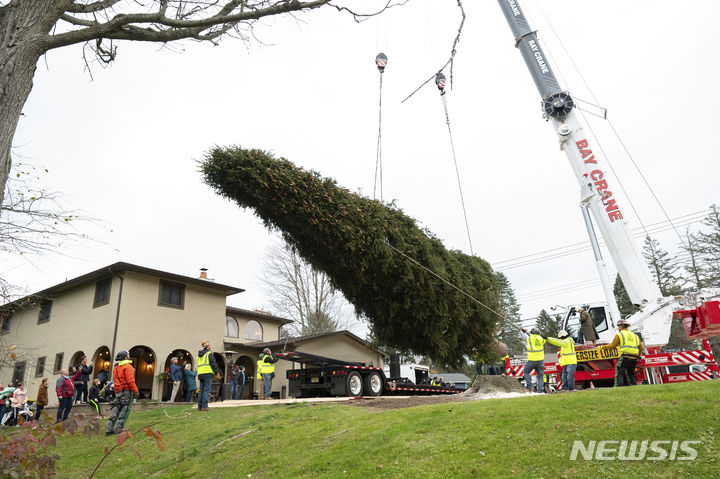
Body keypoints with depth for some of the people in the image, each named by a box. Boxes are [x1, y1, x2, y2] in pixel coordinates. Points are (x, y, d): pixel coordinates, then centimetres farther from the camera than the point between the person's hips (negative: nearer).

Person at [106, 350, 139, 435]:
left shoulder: (116, 367, 17)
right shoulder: (128, 366, -11)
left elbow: (115, 380, 19)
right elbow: (130, 380, -18)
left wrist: (117, 390, 23)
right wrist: (136, 391, -16)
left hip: (118, 392, 8)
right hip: (126, 390, -8)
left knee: (116, 409, 12)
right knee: (125, 410, -2)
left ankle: (109, 429, 11)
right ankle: (119, 429, -5)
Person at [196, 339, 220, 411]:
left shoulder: (199, 354, 18)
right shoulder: (209, 353, -6)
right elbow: (213, 364, -10)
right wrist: (217, 373, -3)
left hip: (200, 373, 7)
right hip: (208, 373, -7)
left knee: (201, 390, 9)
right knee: (206, 390, -7)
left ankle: (199, 406, 9)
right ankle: (204, 406, -10)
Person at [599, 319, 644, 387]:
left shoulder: (619, 335, 2)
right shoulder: (634, 335, 22)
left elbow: (612, 346, 1)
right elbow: (641, 348, 23)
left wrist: (603, 347, 13)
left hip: (624, 358, -6)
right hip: (634, 359, 7)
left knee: (619, 373, -6)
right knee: (631, 374, 17)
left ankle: (618, 387, -16)